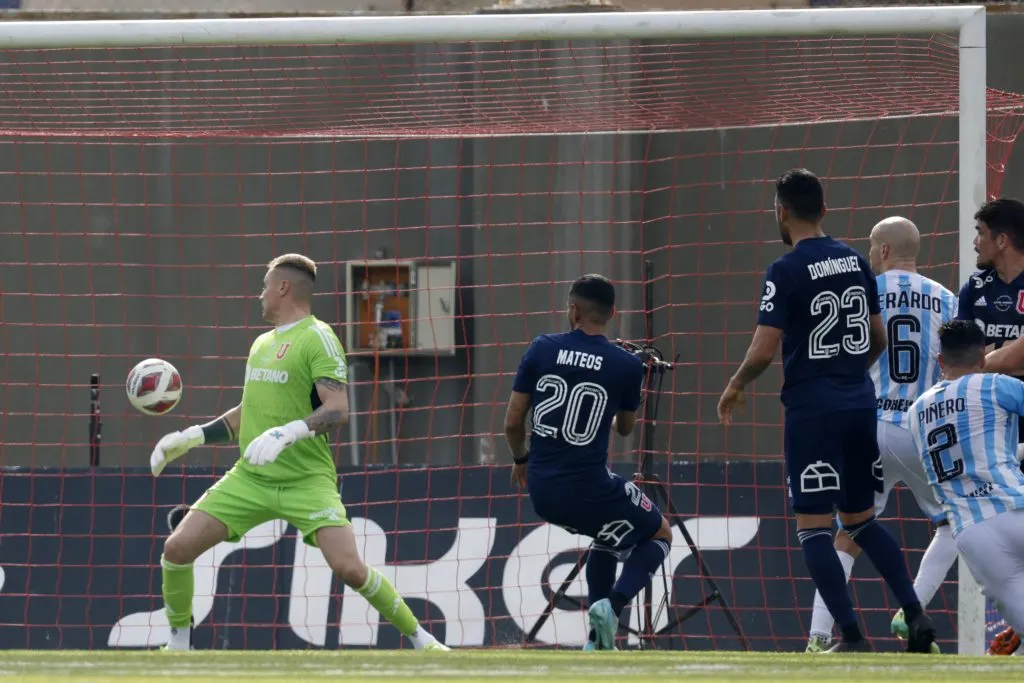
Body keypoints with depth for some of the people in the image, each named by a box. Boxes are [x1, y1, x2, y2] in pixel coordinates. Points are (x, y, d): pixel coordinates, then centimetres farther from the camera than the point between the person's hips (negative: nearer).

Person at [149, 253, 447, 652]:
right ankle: (178, 645, 12)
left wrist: (286, 433, -34)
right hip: (250, 478, 7)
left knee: (349, 567, -21)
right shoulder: (263, 343, 16)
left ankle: (419, 638, -2)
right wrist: (191, 438, 19)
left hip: (307, 480, -7)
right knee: (177, 548, -6)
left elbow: (338, 410, -20)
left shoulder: (317, 338, -9)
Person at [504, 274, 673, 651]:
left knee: (611, 531, 33)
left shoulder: (543, 349, -2)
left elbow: (512, 422, 2)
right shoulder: (627, 365, -7)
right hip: (588, 490, -4)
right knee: (659, 534, 21)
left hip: (542, 492, 4)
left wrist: (520, 459, 23)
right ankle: (612, 604, -6)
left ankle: (598, 640, 26)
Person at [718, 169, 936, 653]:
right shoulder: (855, 262, 7)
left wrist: (735, 388, 3)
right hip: (860, 405, 6)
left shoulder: (786, 272, -12)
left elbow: (763, 351, -16)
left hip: (812, 409, -6)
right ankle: (915, 616, 5)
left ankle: (851, 639, -8)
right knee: (861, 519, 19)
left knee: (812, 526, 0)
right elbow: (879, 339, 17)